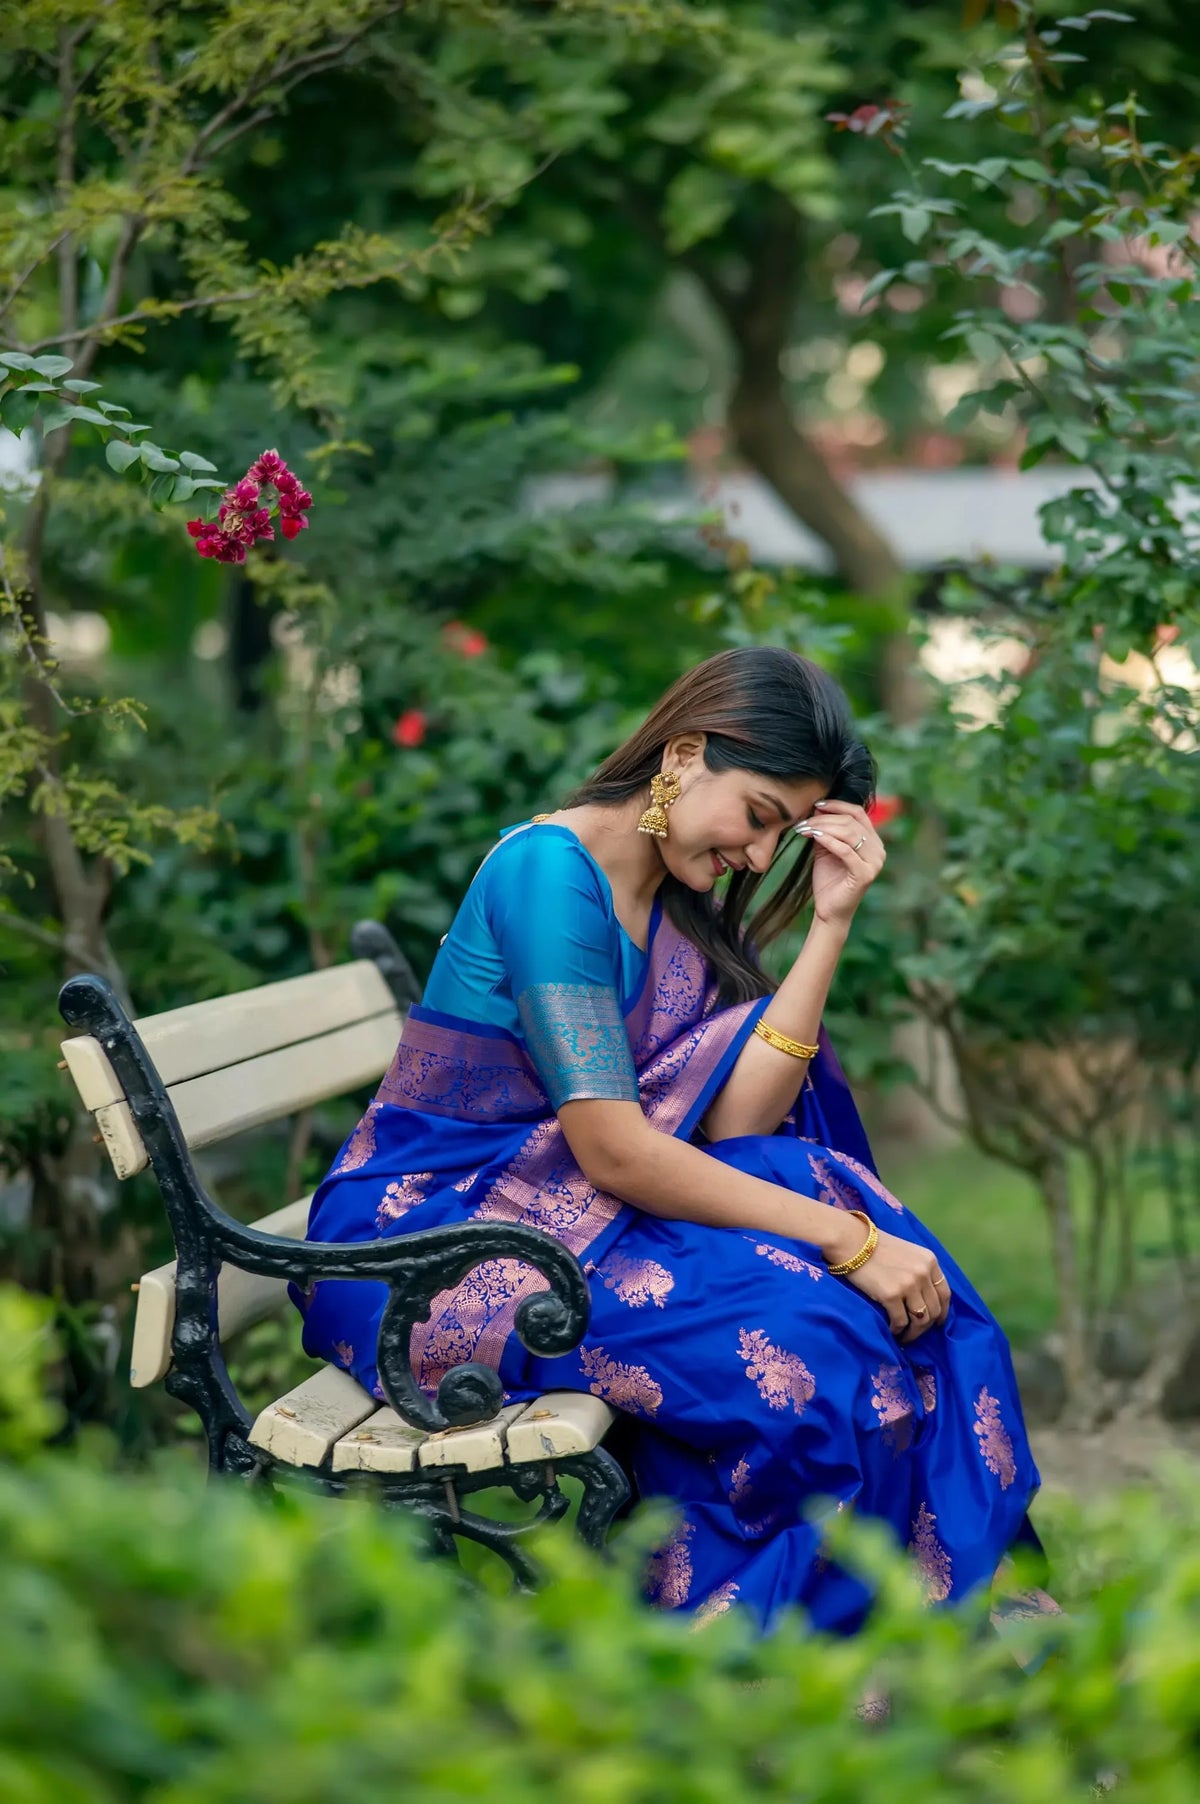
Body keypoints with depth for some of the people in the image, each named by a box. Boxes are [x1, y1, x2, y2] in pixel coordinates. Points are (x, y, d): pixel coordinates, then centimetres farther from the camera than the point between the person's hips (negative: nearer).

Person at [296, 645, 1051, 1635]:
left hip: (556, 1202, 8)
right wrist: (844, 1239, -23)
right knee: (789, 1330, -25)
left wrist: (830, 924, -8)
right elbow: (613, 1149, -23)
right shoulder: (549, 869, -17)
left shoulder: (686, 904, 9)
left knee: (898, 1282, -13)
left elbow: (732, 1121, -6)